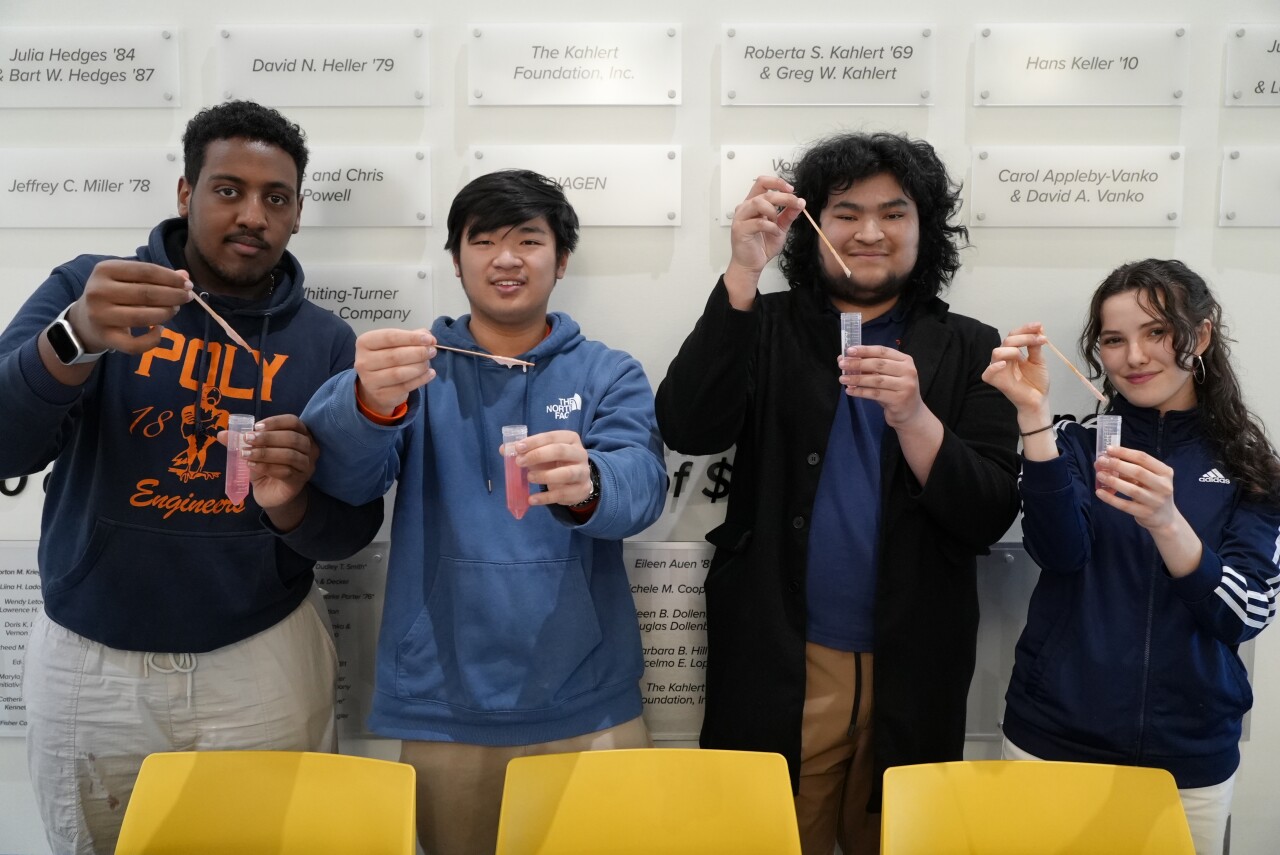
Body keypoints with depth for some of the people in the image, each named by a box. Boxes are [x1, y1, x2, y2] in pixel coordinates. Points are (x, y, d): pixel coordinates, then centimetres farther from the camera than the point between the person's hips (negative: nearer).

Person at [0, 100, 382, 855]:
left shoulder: (326, 343, -3)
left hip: (266, 663, 0)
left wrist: (292, 503, -25)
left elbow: (352, 530, -3)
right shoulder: (85, 289, -4)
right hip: (89, 663, 0)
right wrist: (76, 339, -35)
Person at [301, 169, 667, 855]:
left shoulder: (609, 374, 2)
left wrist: (585, 484, -38)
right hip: (442, 712, 1)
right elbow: (343, 475, -14)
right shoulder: (418, 367, 3)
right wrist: (371, 402, -36)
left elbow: (641, 482, -15)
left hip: (587, 708, 0)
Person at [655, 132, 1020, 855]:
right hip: (776, 665, -1)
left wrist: (913, 417, -23)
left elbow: (990, 518, -6)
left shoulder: (969, 350, 2)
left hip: (913, 672, 1)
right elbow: (689, 429, -16)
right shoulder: (765, 327, 1)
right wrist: (743, 272, -23)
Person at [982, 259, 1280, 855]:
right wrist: (1034, 413, -27)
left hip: (1192, 760, 1)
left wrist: (1165, 521, -29)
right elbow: (1060, 551, -18)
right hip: (1053, 741, 0)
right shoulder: (1076, 442, -1)